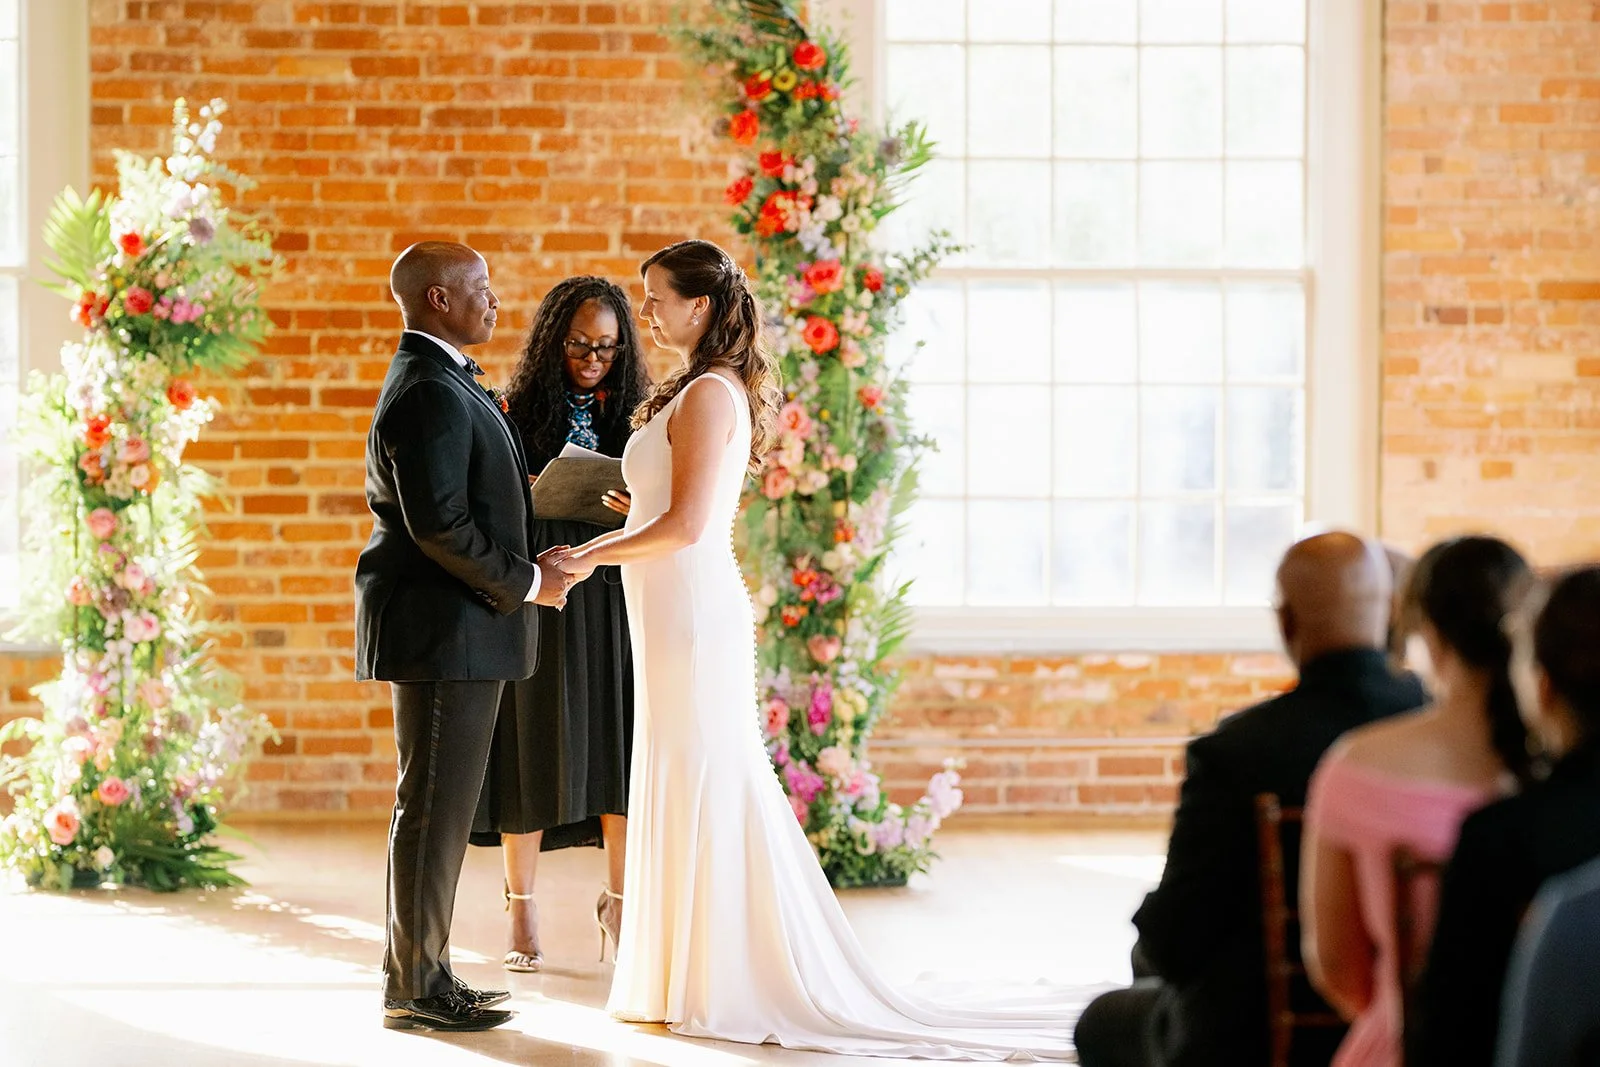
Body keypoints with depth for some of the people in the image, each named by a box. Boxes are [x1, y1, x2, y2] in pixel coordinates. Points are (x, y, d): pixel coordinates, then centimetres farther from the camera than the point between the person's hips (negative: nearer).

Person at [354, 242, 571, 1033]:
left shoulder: (438, 384, 17)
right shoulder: (430, 394, -17)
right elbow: (438, 523, -23)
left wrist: (521, 568, 16)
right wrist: (522, 582, -14)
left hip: (454, 628, 11)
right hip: (444, 631, -11)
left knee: (439, 808, 14)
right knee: (433, 807, -5)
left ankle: (422, 973, 21)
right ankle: (414, 988, 2)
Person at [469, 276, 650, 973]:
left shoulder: (636, 415, 8)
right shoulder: (516, 414, 2)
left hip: (614, 598, 2)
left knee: (618, 742, 0)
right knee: (533, 744, 2)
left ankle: (620, 902, 11)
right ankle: (522, 909, 13)